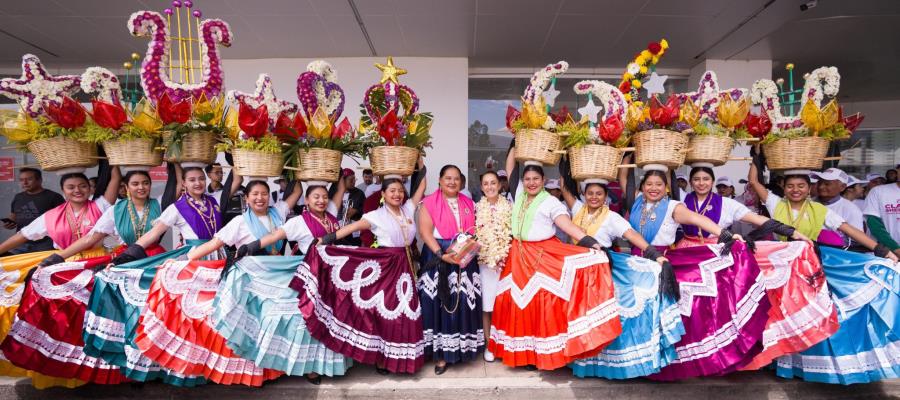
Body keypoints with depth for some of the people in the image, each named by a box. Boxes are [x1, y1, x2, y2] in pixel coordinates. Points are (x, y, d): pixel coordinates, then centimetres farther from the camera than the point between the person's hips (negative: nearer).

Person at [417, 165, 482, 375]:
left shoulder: (469, 204, 12)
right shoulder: (429, 203, -2)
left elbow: (475, 231, 14)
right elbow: (425, 232, -10)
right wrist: (442, 254, -21)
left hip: (465, 260, 4)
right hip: (437, 259, -4)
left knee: (464, 304, 5)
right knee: (440, 304, -2)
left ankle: (462, 347, 19)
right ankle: (441, 353, 6)